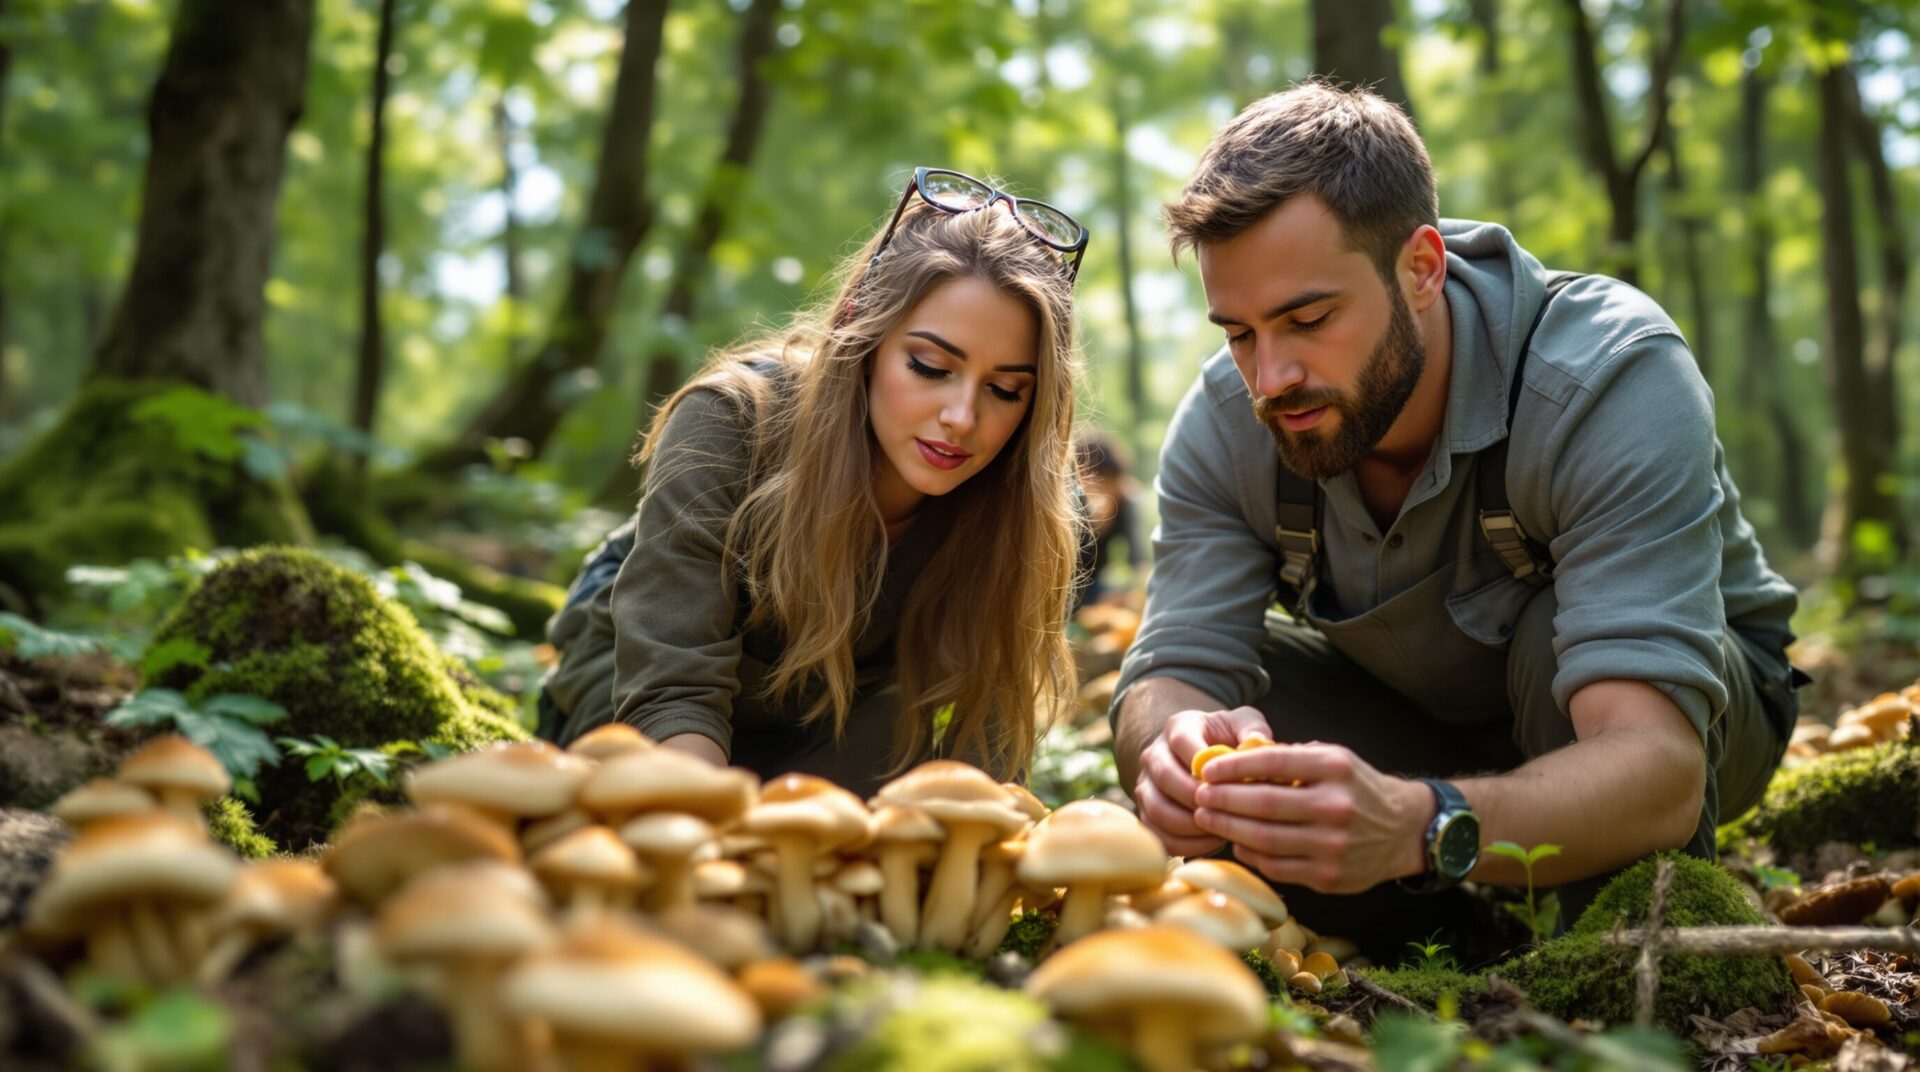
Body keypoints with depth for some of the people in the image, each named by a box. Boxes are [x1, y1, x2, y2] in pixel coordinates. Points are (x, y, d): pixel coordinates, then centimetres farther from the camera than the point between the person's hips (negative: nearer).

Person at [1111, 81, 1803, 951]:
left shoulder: (1617, 381, -35)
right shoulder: (1225, 424, -20)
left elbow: (1657, 766, -46)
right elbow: (1173, 674, -26)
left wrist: (1417, 827, -65)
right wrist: (1175, 747, -52)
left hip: (1698, 704, -3)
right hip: (1424, 718, 4)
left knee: (1560, 635, -37)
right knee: (1190, 718, -21)